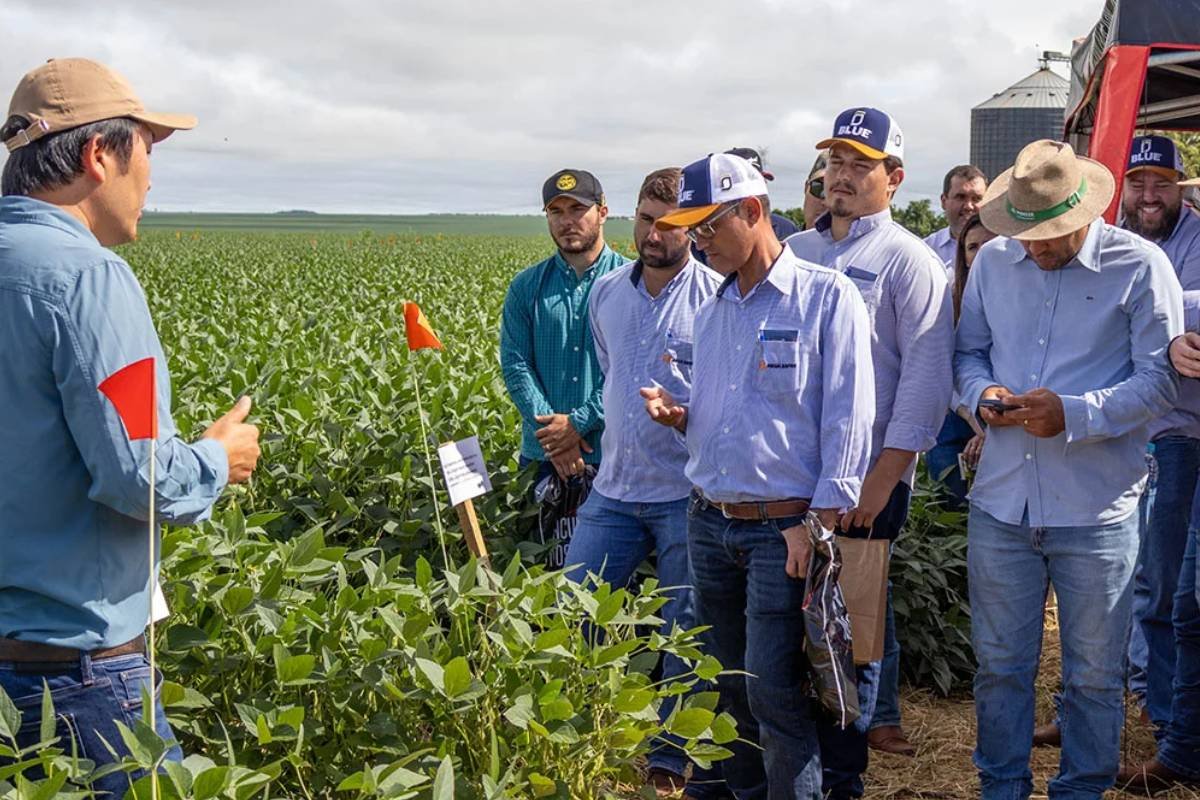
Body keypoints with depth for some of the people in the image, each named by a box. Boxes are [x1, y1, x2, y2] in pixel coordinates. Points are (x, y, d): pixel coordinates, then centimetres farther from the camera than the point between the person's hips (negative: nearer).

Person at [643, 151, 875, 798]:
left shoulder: (827, 296, -6)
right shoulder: (710, 312, 15)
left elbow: (847, 418, -11)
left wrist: (823, 521, -16)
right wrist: (678, 416, 1)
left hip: (784, 529, -7)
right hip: (708, 523, 7)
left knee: (772, 693, -8)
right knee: (727, 688, 14)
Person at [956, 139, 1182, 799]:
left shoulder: (1139, 266, -5)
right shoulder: (992, 262, 7)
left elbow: (1160, 379, -8)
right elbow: (968, 350, 16)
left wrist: (1074, 413, -21)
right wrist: (982, 393, -7)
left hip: (1096, 512, -3)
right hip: (1002, 499, 3)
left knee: (1093, 675, 10)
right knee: (999, 664, 13)